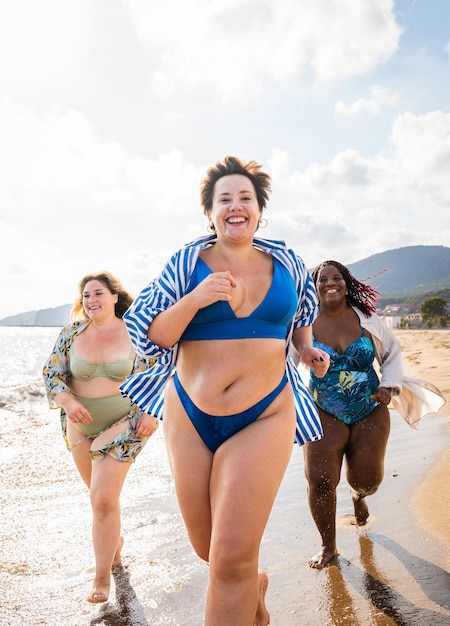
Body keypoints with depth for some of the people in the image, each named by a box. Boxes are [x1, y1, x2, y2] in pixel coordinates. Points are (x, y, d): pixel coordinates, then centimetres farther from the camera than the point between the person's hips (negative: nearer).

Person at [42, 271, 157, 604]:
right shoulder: (73, 332, -3)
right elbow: (51, 371, -2)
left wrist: (151, 413, -11)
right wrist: (67, 401, -20)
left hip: (122, 424, -3)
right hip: (80, 425, 4)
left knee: (104, 499, -8)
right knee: (101, 494, 19)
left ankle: (103, 577, 10)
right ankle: (115, 539, 48)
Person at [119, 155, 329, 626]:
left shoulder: (287, 264, 3)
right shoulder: (187, 263, -3)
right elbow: (148, 338, -7)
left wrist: (306, 349, 8)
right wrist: (194, 299, -21)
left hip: (264, 418, -1)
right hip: (190, 418, 1)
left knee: (231, 560, -11)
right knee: (207, 549, 15)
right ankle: (254, 587, 48)